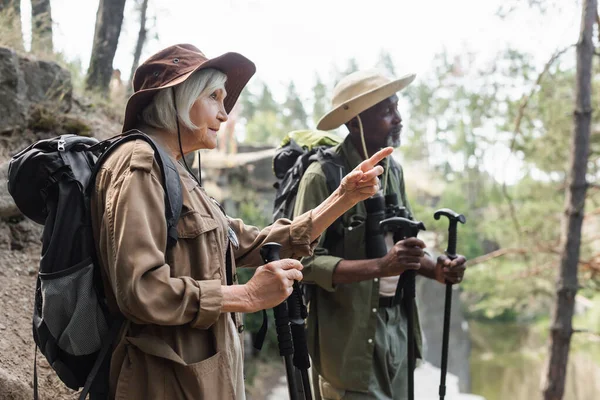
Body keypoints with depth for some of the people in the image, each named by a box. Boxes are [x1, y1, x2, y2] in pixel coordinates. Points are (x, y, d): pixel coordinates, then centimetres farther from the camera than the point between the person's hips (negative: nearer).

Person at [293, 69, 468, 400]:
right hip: (349, 335, -6)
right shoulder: (323, 176, -13)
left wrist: (436, 269, -3)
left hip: (397, 328, 7)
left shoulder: (393, 171, 9)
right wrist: (380, 266, -27)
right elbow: (305, 261, -17)